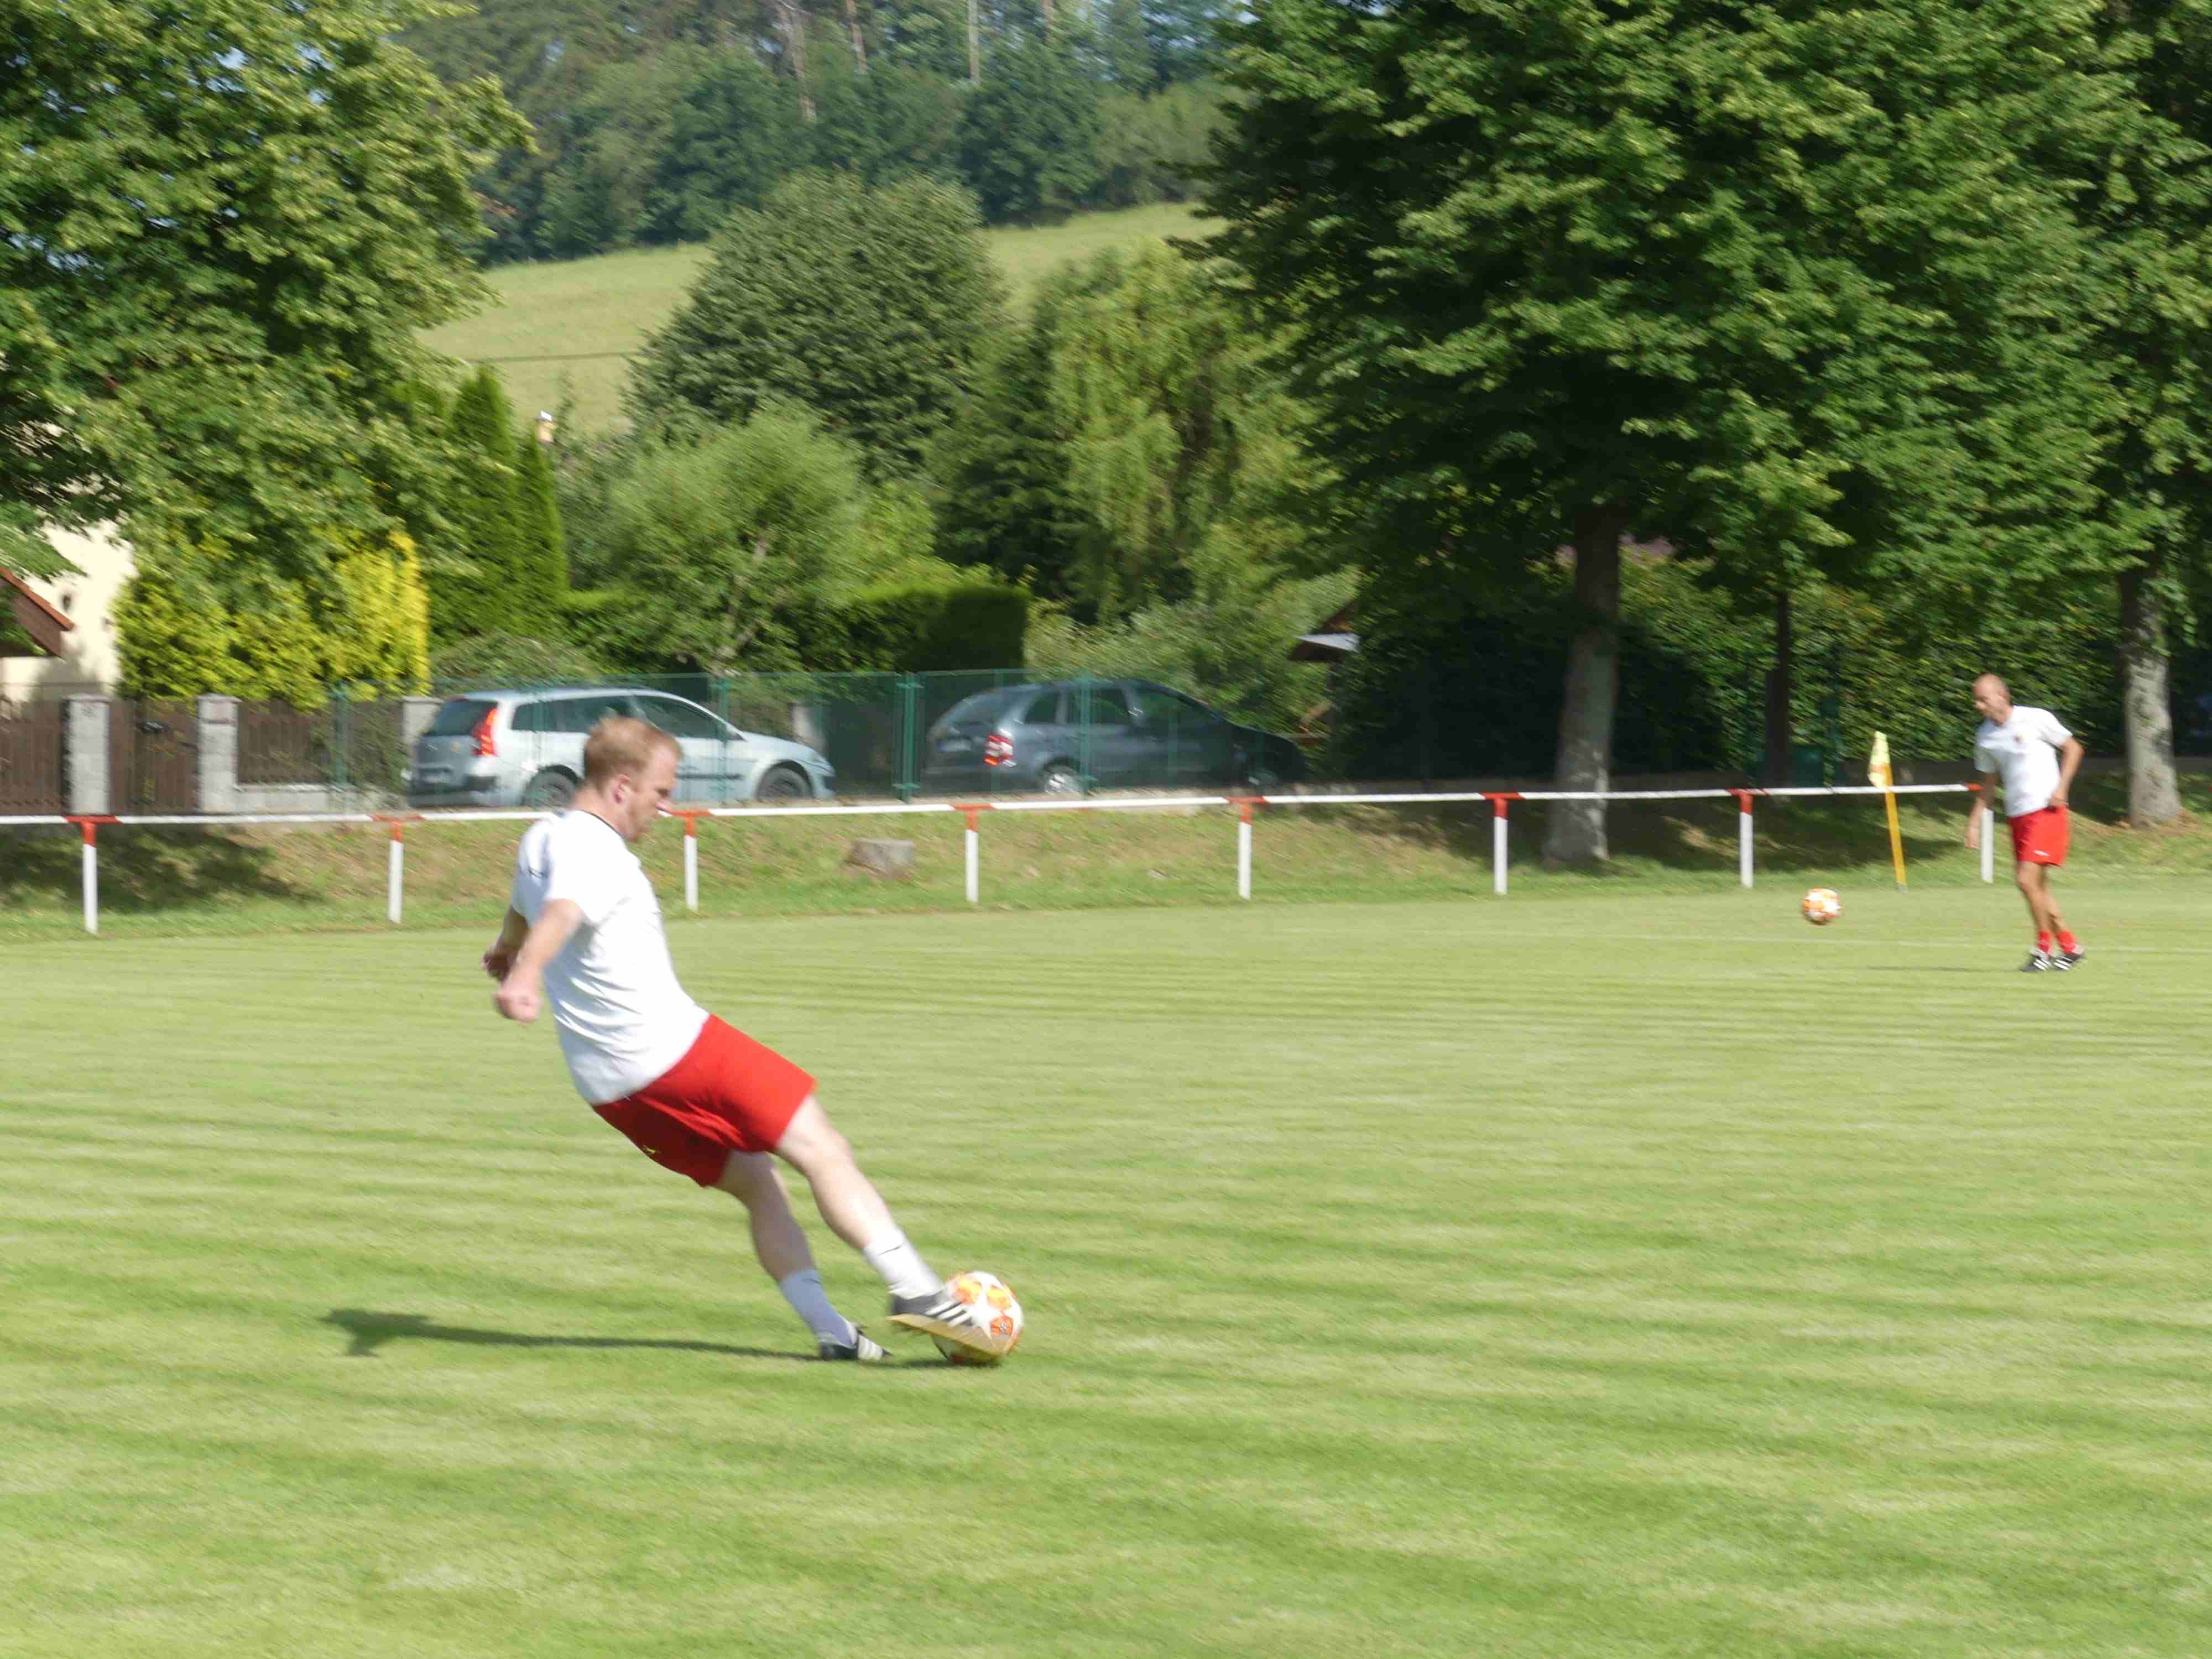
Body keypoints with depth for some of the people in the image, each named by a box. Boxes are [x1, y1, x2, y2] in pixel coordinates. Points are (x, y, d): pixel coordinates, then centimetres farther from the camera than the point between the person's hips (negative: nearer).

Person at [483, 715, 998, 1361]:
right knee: (820, 1148, -4)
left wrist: (506, 951, 60)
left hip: (609, 1085, 10)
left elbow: (523, 905, 38)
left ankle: (828, 1328, 9)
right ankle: (917, 1291, -10)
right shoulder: (594, 853, -16)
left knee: (755, 1184, 15)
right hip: (675, 1048, -10)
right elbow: (560, 914, -38)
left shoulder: (541, 840, 14)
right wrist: (526, 975, -58)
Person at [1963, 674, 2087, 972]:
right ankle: (2069, 946, 19)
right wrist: (1975, 822, 13)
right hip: (2017, 815, 7)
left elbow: (2073, 748, 0)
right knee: (2036, 886, 6)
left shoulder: (2036, 719, -8)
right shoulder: (1985, 736, 9)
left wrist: (2061, 788, -10)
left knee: (2027, 879, -15)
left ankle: (2045, 948, -1)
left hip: (2046, 811, -7)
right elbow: (1989, 783, 20)